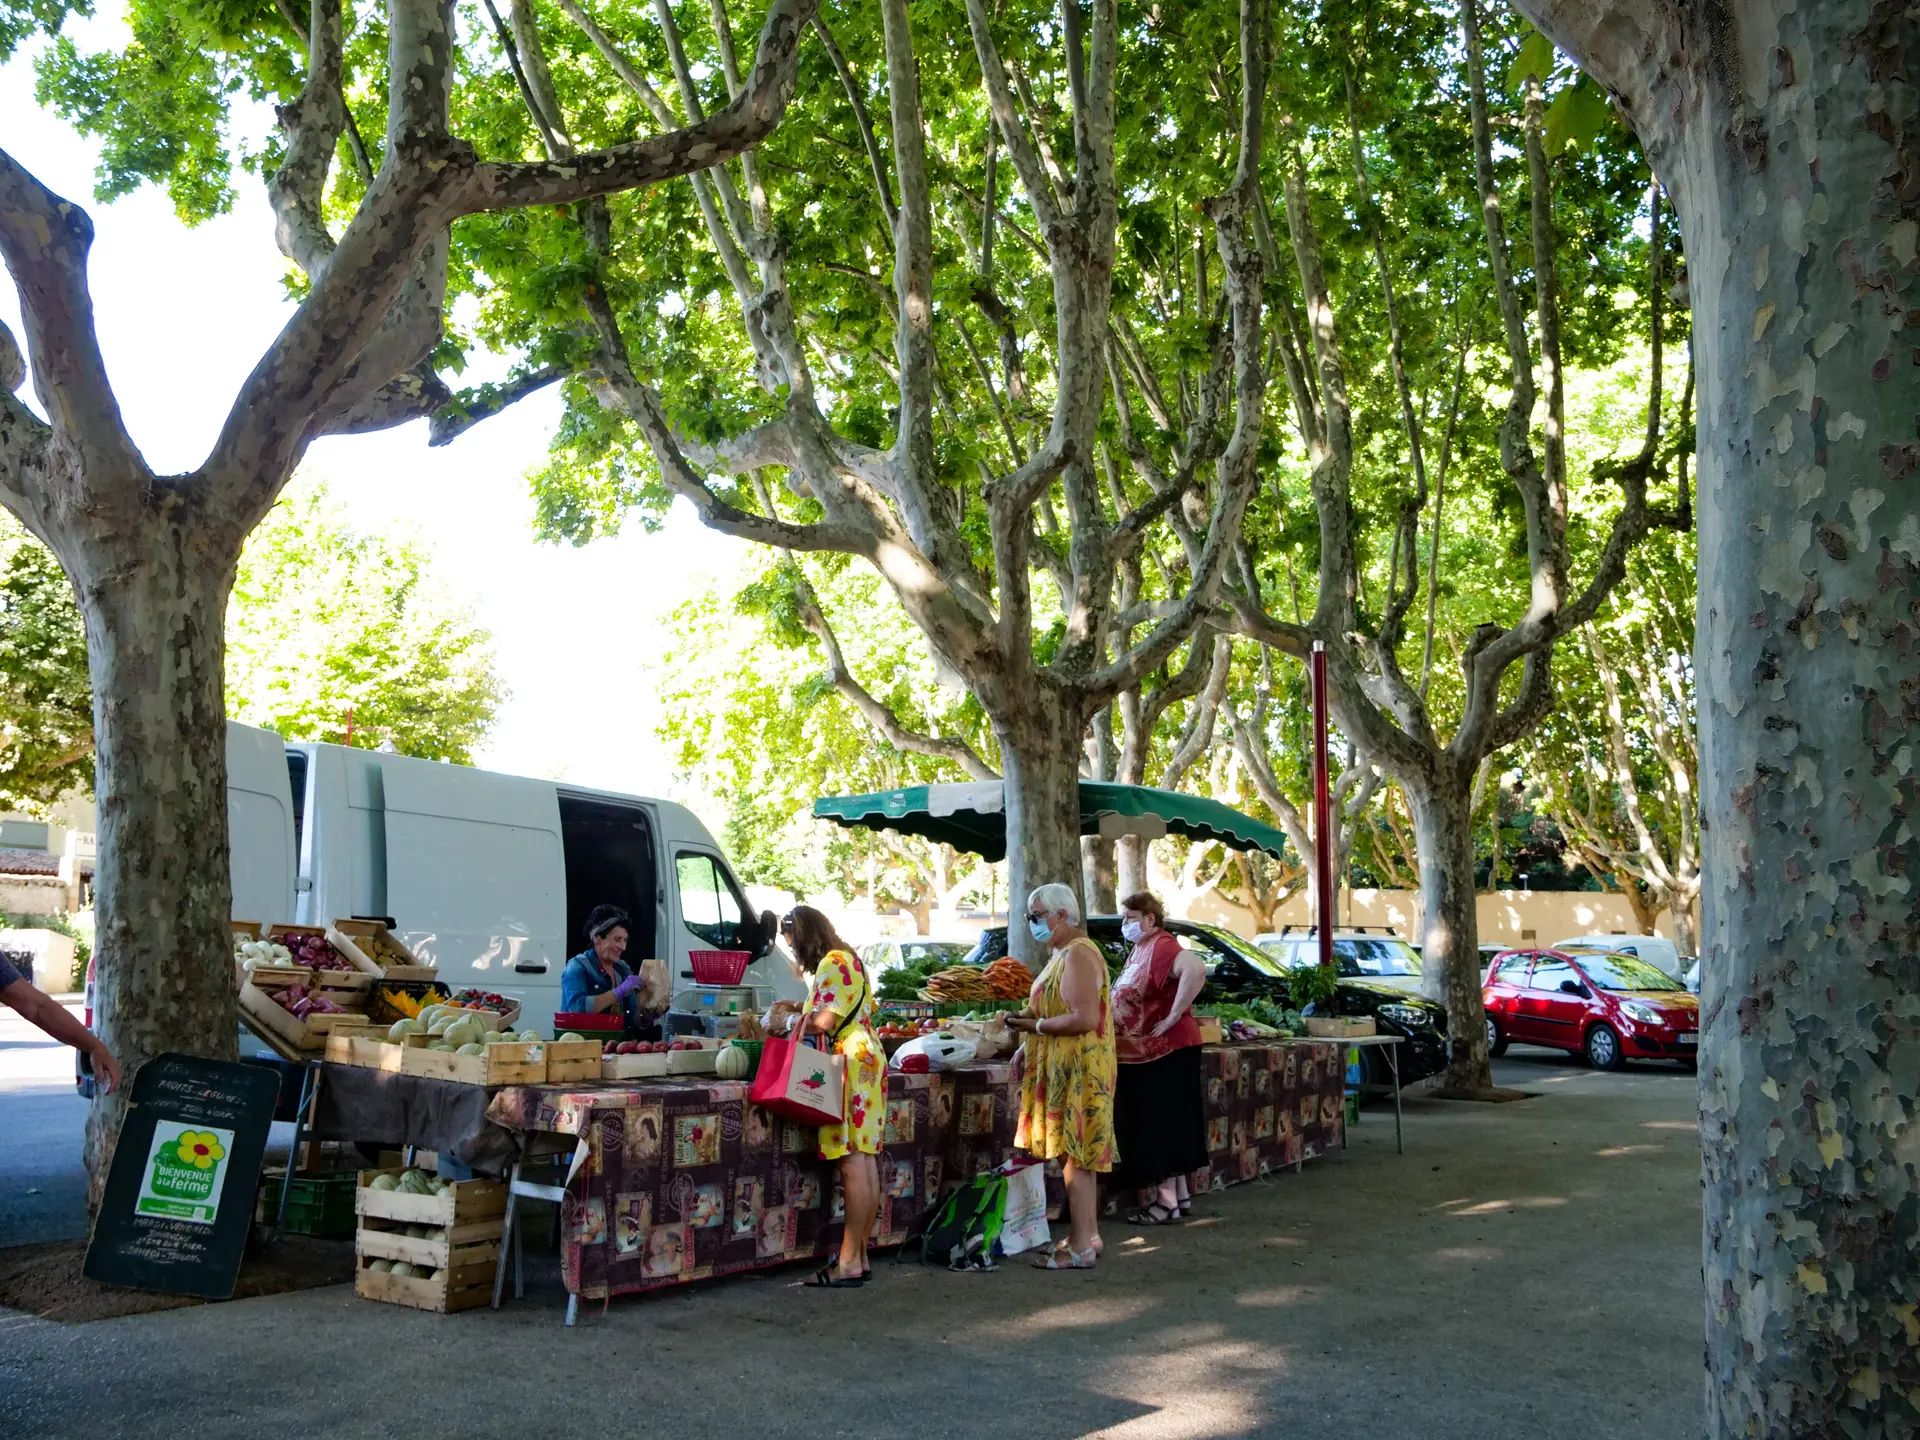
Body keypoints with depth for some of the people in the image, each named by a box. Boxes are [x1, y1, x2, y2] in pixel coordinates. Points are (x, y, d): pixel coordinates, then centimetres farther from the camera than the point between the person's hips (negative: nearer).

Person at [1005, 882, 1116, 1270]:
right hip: (1065, 1068, 10)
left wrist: (1035, 1026, -17)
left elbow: (1085, 1018, -25)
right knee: (1078, 1155, 14)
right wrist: (1028, 1045, 11)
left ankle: (1081, 1247, -1)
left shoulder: (1078, 954, -17)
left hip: (1078, 1070, -10)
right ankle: (1087, 1234, 21)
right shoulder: (1062, 953, 15)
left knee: (1075, 1155, -6)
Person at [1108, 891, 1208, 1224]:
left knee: (1161, 1127, -4)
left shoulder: (1162, 947, -17)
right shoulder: (1139, 950, 14)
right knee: (1153, 1128, 14)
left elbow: (1196, 970, -36)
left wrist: (1174, 1016, -29)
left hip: (1166, 1052, -10)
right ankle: (1178, 1195, 22)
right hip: (1141, 1055, 10)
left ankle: (1166, 1202, 2)